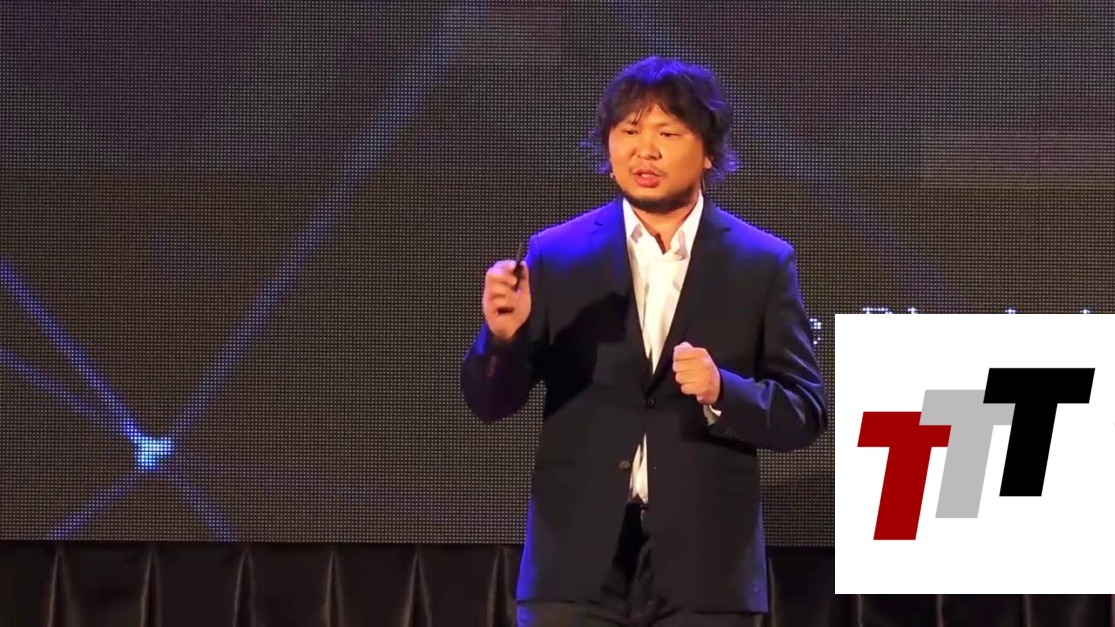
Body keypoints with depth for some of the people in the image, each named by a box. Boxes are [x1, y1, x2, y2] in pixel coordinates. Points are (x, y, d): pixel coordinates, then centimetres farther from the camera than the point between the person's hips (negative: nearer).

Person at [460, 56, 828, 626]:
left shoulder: (762, 263, 4)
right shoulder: (555, 254, 5)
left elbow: (805, 412, 2)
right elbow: (491, 402, 4)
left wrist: (722, 391, -18)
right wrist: (503, 335, -18)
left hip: (703, 564, 0)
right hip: (580, 559, 0)